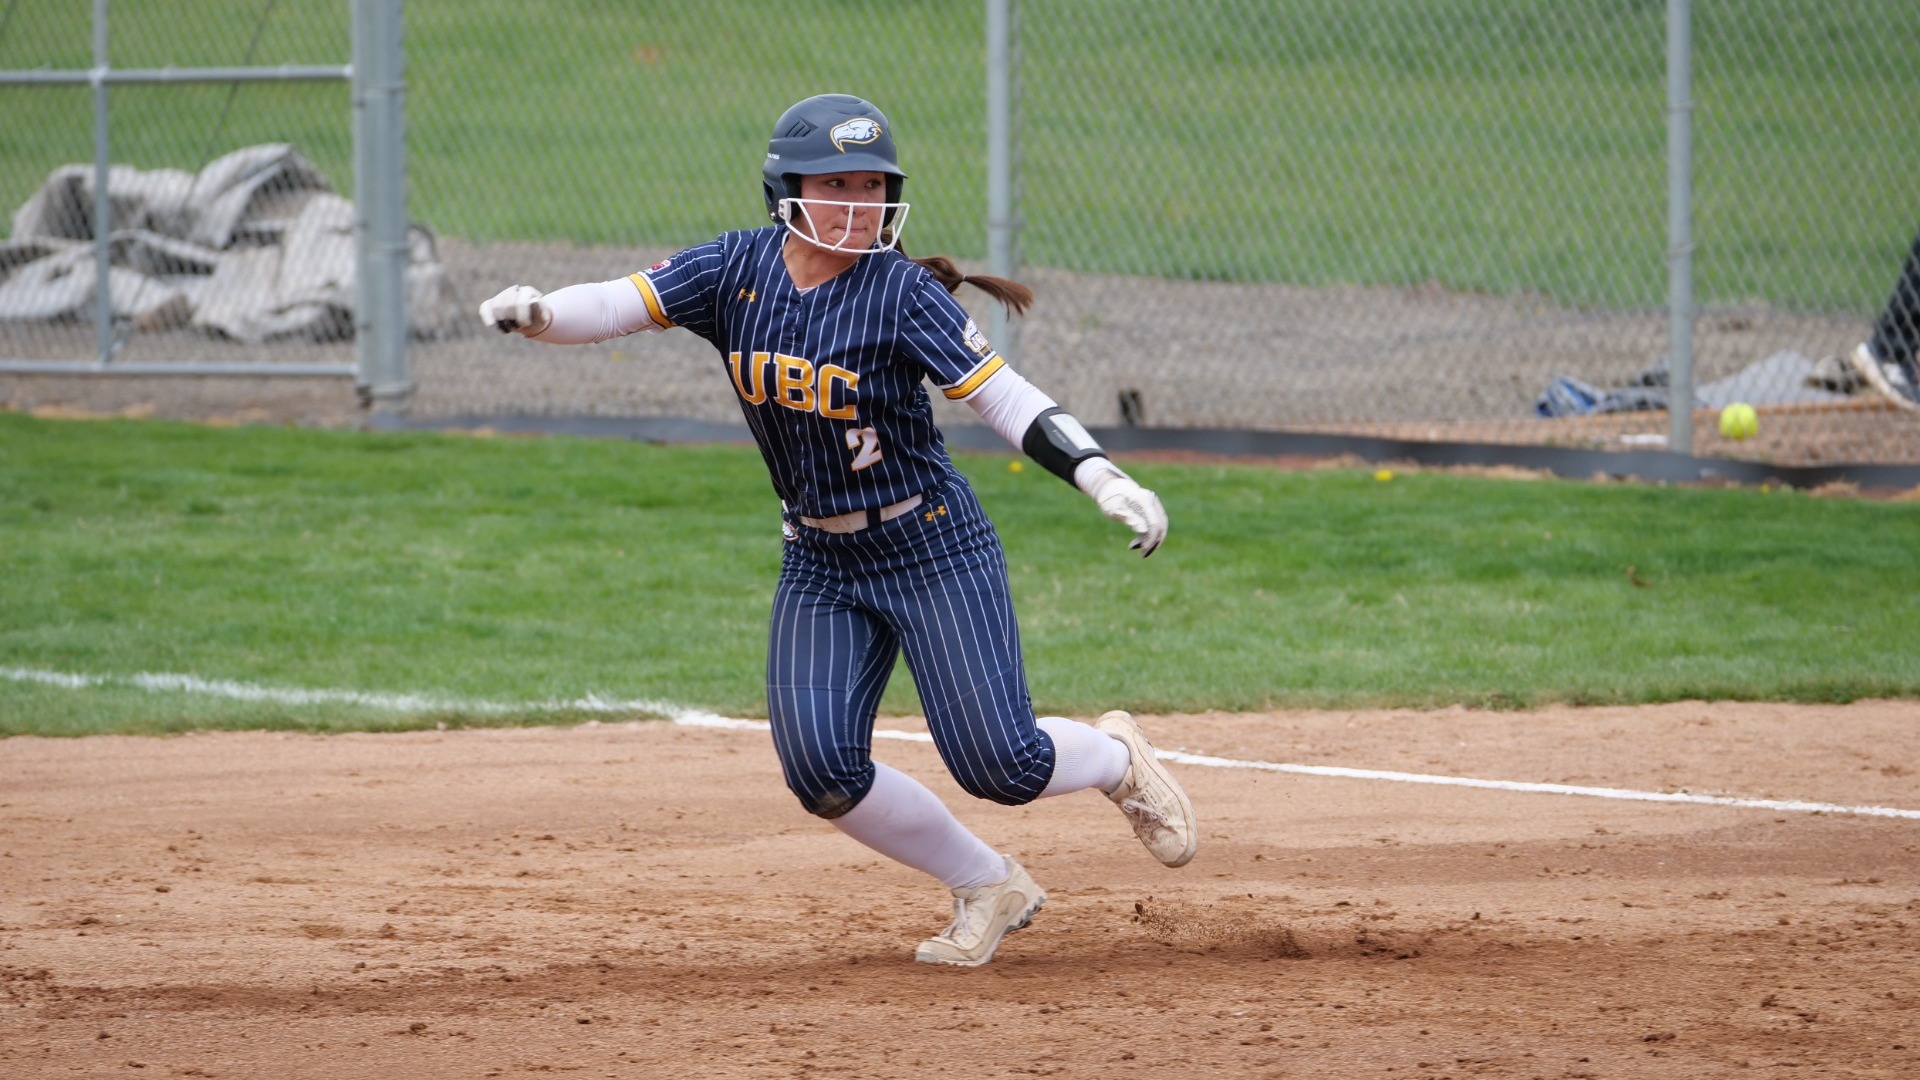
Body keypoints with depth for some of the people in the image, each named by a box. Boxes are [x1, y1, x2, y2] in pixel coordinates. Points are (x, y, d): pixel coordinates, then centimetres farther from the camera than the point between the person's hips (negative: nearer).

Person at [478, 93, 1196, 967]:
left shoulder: (903, 294, -16)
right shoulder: (737, 271, -5)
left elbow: (1003, 396, -20)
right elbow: (619, 305, -13)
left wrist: (1101, 477, -33)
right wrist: (538, 313, -35)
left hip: (934, 551, -4)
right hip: (817, 565, 4)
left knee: (997, 765, -9)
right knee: (821, 767, -11)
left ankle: (1114, 757, 28)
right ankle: (987, 889, 12)